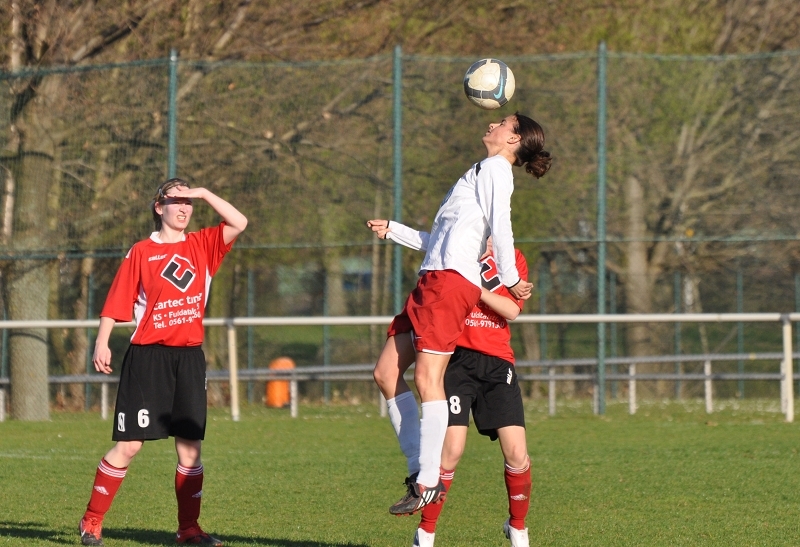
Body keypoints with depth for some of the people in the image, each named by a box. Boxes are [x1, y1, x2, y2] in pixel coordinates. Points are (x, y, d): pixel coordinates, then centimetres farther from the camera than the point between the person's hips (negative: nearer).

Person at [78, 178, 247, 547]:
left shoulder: (202, 245, 10)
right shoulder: (141, 252, 1)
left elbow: (239, 223, -3)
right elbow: (116, 302, -1)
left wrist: (203, 193, -3)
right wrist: (102, 343, -11)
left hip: (189, 356, 4)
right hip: (148, 355, -4)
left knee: (190, 444, 3)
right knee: (128, 445, -5)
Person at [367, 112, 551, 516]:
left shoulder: (493, 169, 0)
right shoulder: (482, 173, 28)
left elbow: (500, 225, -12)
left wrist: (509, 279, -9)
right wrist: (392, 230, 31)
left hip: (451, 280, -10)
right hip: (434, 278, 10)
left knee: (426, 377, -16)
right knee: (386, 372, 4)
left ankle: (429, 482, -16)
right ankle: (419, 467, 2)